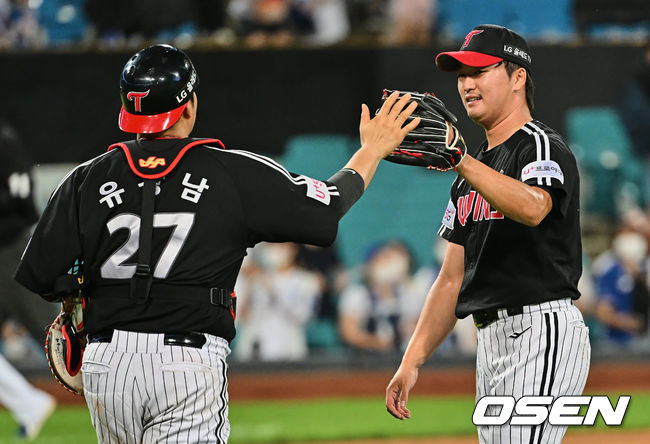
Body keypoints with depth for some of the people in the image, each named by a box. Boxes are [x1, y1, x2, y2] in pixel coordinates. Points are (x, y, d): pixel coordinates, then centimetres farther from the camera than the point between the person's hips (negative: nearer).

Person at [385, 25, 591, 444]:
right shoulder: (472, 176, 21)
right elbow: (453, 280, 21)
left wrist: (460, 161, -43)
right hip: (492, 338, 10)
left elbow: (532, 208, -32)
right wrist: (412, 361, 13)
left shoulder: (544, 148, -6)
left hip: (541, 330, -10)